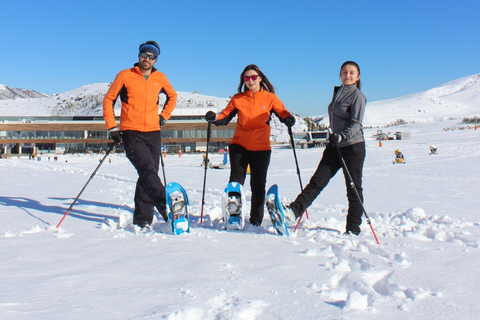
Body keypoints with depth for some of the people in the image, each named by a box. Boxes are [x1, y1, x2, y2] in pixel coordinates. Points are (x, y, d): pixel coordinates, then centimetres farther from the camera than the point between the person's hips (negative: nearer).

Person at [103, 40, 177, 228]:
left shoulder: (160, 78, 12)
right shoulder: (125, 76, 4)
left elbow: (172, 96, 29)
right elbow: (109, 100, 9)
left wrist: (164, 115, 15)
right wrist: (112, 127, 0)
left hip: (153, 134, 4)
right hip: (131, 133, -3)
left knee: (148, 176, 1)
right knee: (148, 170, -21)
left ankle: (142, 219, 7)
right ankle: (166, 207, -34)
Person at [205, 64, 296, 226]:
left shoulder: (270, 97, 3)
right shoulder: (238, 99, 5)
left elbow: (284, 114, 2)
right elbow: (225, 117, 3)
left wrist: (289, 120, -20)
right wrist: (214, 117, -18)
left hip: (261, 148, 0)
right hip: (239, 145, 0)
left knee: (258, 185, 7)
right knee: (236, 180, -11)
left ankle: (256, 220, 19)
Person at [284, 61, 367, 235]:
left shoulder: (357, 96, -8)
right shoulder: (337, 92, 14)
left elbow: (356, 124, -17)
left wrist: (341, 137, -32)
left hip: (353, 147, -6)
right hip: (334, 146, 7)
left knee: (353, 189, 2)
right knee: (317, 181, -4)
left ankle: (353, 229, 12)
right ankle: (294, 211, -13)